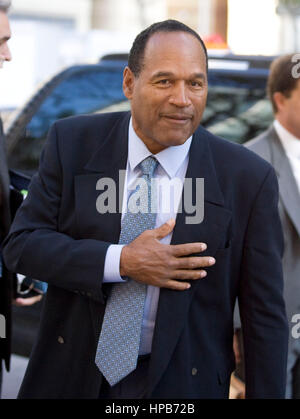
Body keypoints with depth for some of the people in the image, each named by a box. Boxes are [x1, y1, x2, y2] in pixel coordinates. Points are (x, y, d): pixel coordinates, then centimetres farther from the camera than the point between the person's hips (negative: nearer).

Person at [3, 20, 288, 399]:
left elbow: (265, 316, -9)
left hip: (181, 384, -1)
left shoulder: (249, 179, -12)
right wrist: (121, 262, -21)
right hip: (71, 377, 2)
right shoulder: (72, 143, -7)